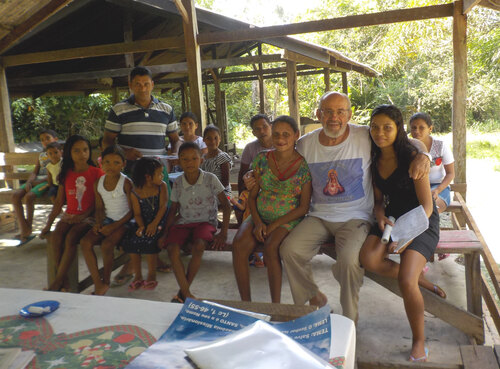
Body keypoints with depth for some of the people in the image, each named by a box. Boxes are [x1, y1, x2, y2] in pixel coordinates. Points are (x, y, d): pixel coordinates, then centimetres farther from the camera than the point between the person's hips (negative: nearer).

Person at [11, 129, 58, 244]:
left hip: (48, 181, -7)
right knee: (15, 195, -18)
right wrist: (29, 181, -4)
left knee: (29, 196, -30)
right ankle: (23, 229, -20)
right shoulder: (41, 155, 26)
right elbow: (35, 172, 19)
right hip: (37, 180, 7)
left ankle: (28, 228, -14)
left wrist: (41, 181, -16)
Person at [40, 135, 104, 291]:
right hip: (69, 215, 4)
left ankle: (57, 282, -20)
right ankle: (64, 281, -16)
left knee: (70, 238, -30)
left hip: (88, 216, -4)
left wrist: (84, 215, -16)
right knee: (55, 238, -24)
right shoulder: (66, 174, 10)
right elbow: (59, 202, 13)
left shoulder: (96, 173, -2)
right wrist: (48, 224, 8)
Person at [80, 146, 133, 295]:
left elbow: (132, 210, -13)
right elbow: (99, 207, 12)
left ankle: (106, 281, -2)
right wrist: (98, 224, -7)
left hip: (123, 222, -6)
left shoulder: (126, 183, -14)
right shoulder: (98, 183, 3)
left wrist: (114, 226, -18)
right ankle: (98, 284, -10)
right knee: (85, 242, -16)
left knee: (106, 245, -28)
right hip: (107, 220, 6)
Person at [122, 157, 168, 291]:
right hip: (143, 222, 3)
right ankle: (138, 276, -5)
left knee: (148, 238, -27)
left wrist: (154, 224, -20)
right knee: (131, 239, -19)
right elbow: (137, 213, -2)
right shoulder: (135, 192, -2)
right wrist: (141, 226, -22)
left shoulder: (161, 186, -2)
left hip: (159, 221, -2)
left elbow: (163, 206, -9)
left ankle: (152, 275, -11)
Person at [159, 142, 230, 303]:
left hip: (205, 222, -3)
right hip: (183, 223, 3)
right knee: (172, 248, -27)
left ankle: (182, 292, -18)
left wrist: (223, 232, -11)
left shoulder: (210, 179, -5)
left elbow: (226, 206, -3)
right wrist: (166, 232, 2)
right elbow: (173, 210, 14)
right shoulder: (177, 183, 4)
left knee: (198, 246, -34)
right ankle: (187, 294, -23)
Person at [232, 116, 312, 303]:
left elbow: (303, 207, -7)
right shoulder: (262, 160, 4)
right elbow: (252, 196, 7)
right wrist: (258, 222, -10)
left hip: (289, 219, -3)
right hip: (260, 216, 4)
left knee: (271, 247, -33)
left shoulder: (304, 166, -6)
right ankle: (245, 302, -14)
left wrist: (274, 226, -14)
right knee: (239, 244, -25)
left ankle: (276, 305, -17)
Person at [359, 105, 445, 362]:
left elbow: (426, 206, -15)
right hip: (392, 218, 6)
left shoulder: (411, 157, -15)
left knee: (405, 282, -24)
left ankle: (419, 341, 2)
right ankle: (419, 279, 2)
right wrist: (380, 215, -12)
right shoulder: (375, 160, 3)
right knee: (368, 259, -25)